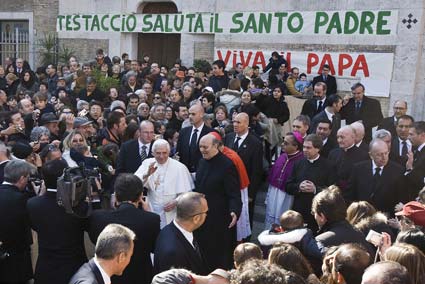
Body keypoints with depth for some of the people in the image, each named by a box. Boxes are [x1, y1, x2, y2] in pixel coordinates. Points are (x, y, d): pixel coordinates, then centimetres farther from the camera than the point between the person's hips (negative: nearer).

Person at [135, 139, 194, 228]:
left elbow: (186, 193, -4)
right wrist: (147, 174, -28)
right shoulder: (147, 163, 2)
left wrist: (176, 203, -19)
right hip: (151, 211, 2)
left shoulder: (179, 167, -5)